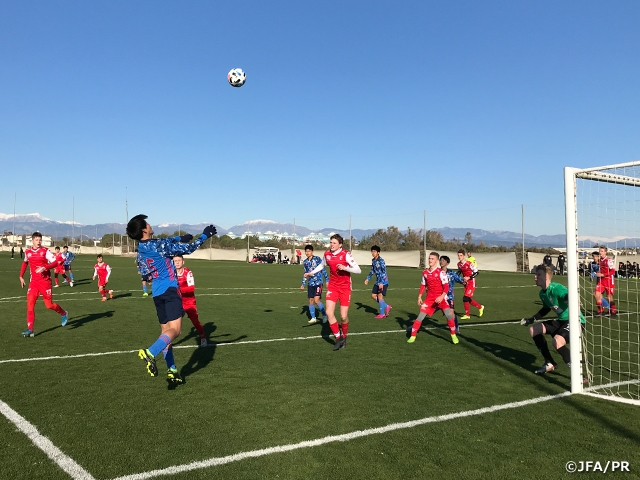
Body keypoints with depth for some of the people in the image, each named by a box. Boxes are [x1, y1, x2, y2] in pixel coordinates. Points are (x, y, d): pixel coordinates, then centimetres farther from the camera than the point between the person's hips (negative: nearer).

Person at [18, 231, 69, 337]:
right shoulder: (27, 252, 6)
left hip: (45, 281, -3)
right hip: (33, 282, 4)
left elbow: (55, 263, -12)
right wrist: (21, 276, 22)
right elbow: (25, 263, 26)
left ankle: (64, 314, 31)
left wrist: (45, 267, -28)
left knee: (49, 305, 1)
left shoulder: (45, 251, -7)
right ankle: (30, 329, -5)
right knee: (30, 304, -8)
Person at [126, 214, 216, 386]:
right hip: (170, 290, -8)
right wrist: (204, 235, 0)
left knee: (165, 331, 12)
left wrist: (179, 238, 33)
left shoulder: (141, 248, 10)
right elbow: (187, 248, -9)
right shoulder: (157, 245, -14)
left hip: (158, 293, 9)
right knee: (175, 329, -12)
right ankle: (150, 353, -33)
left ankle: (172, 371, 13)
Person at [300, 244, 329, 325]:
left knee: (316, 300, -14)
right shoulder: (305, 262, 8)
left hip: (318, 282, -5)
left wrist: (327, 280, -4)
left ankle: (323, 315, 6)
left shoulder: (317, 259, -7)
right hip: (310, 283, 5)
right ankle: (313, 318, 19)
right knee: (311, 301, 6)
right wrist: (303, 284, 16)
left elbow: (323, 270, -3)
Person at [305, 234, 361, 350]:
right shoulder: (327, 254, -2)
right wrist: (311, 273, 12)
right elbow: (322, 265, 21)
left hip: (345, 287, -4)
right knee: (329, 312, -10)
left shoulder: (345, 254, -16)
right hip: (332, 286, 4)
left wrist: (345, 267, -31)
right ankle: (338, 338, 6)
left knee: (343, 316, -4)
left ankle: (344, 337, 25)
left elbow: (358, 270, -19)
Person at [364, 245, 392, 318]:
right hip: (377, 281, 9)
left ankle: (382, 314, 3)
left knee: (380, 296, -8)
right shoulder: (373, 260, 6)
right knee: (373, 295, 8)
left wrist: (381, 283, -30)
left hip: (383, 281, -9)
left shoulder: (381, 261, -19)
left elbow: (384, 272, -23)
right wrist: (368, 279, 13)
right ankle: (387, 306, 22)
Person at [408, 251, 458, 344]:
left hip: (440, 297, -4)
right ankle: (413, 336, 8)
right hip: (430, 297, 4)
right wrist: (419, 297, 11)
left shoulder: (440, 272, -12)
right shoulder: (425, 272, 4)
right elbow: (423, 285, 16)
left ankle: (453, 335, 0)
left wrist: (442, 297, -25)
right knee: (421, 316, -3)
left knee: (449, 314, -20)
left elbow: (446, 286, -13)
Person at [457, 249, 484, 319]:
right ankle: (480, 307, 36)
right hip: (466, 284, 7)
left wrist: (469, 278, -22)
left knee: (466, 298, -12)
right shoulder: (459, 264, 1)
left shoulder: (469, 263, -20)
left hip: (471, 283, -7)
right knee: (468, 299, 11)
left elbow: (476, 272, -14)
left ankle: (467, 315, 3)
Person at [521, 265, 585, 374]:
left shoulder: (556, 288, -24)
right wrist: (531, 319, 23)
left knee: (557, 341, -34)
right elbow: (546, 308, 23)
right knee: (533, 329, 10)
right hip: (561, 320, 10)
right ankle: (550, 364, 21)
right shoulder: (542, 293, 5)